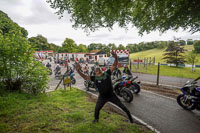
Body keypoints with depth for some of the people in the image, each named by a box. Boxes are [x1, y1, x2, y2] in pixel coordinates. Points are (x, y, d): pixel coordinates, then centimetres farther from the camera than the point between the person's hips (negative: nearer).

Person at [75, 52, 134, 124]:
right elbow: (85, 77, -13)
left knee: (122, 106, 9)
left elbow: (114, 66, -15)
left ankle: (129, 116, 34)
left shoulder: (107, 73, -10)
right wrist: (78, 71, -26)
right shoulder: (95, 78, -9)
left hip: (111, 95, 0)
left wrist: (116, 58, -31)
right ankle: (96, 119, 42)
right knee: (97, 109, 10)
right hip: (102, 97, 1)